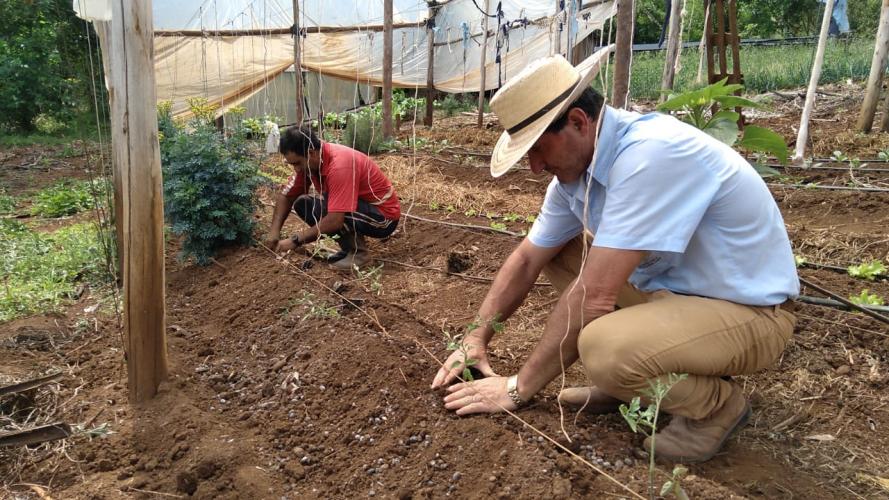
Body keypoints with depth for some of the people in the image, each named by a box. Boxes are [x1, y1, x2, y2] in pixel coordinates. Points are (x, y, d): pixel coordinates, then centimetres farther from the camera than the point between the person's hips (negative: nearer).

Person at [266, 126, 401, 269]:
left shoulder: (340, 165, -31)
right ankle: (349, 246, 6)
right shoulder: (307, 161, -5)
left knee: (323, 205, -28)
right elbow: (286, 196, 4)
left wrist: (296, 240, -28)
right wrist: (274, 231, -9)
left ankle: (358, 252, -10)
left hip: (384, 216, -9)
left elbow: (335, 221, -36)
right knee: (302, 203, 0)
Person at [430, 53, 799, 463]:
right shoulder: (576, 168, -3)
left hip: (749, 311, -8)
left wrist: (518, 388, -20)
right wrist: (476, 338, 1)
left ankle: (717, 403, -2)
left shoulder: (650, 154, -30)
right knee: (556, 253, 5)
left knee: (603, 348, -34)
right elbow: (527, 260, 7)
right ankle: (626, 381, 12)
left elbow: (593, 297, -30)